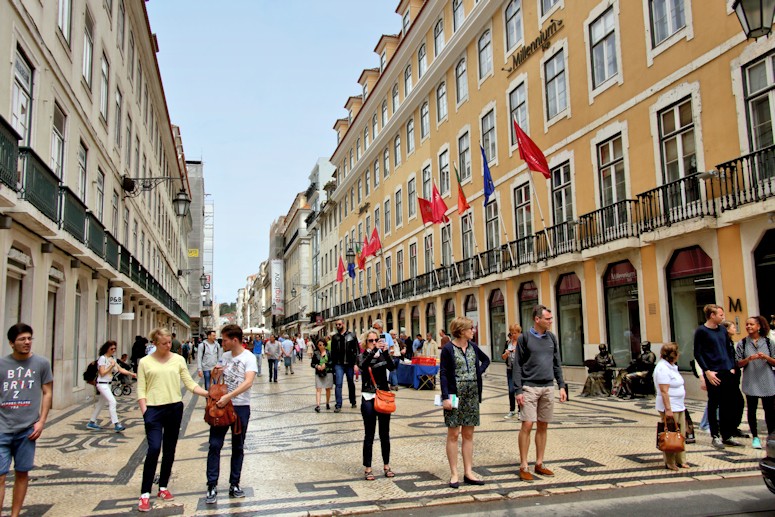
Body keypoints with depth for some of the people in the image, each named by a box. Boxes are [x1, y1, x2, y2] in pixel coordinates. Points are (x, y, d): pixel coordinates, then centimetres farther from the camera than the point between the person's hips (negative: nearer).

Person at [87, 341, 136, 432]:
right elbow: (102, 373, -16)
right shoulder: (102, 358, -12)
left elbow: (120, 370, 9)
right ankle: (116, 425, -16)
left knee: (101, 404, 16)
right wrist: (111, 366, -18)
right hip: (102, 384, -9)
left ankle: (91, 423, 28)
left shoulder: (111, 359, 12)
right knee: (112, 402, -16)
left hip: (107, 384, 9)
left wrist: (131, 373, -3)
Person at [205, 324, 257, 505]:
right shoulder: (224, 356, 6)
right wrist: (215, 372, -5)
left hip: (241, 407, -4)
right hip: (221, 405, 4)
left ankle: (234, 484, 21)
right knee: (215, 445, 0)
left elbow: (248, 383, -24)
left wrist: (228, 396, -31)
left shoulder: (249, 357, -11)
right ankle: (212, 486, 8)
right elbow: (215, 377, 18)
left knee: (238, 447, 9)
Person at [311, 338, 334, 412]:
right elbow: (312, 364, 8)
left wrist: (325, 364, -15)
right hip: (318, 373, 0)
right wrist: (316, 366, -11)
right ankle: (317, 405, -17)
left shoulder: (328, 352, 1)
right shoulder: (315, 353, 5)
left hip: (328, 373, 0)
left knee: (328, 389, 9)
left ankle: (327, 403, 26)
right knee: (318, 389, -9)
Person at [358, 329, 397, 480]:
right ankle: (367, 468, 10)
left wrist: (385, 352, -30)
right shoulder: (363, 356, 0)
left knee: (385, 434, 10)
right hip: (368, 398, -2)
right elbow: (363, 365, -24)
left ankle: (386, 465, 23)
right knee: (369, 435, 1)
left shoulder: (383, 355, 5)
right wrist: (374, 350, -37)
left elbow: (392, 367, -14)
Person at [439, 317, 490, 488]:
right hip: (455, 395, -5)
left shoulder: (473, 347, 7)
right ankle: (454, 474, 8)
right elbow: (443, 374, -10)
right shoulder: (448, 349, -8)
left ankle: (468, 472, 17)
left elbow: (486, 360, 24)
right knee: (453, 435, 1)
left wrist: (479, 371, 5)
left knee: (468, 435, 9)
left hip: (472, 395, 5)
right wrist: (445, 397, -17)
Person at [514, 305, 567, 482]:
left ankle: (539, 464, 19)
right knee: (527, 425, -7)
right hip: (530, 387, -5)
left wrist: (561, 386, 8)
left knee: (543, 426, 9)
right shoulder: (524, 338, -4)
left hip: (548, 388, 5)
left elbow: (557, 364, 15)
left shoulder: (552, 338, 9)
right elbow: (517, 366, -4)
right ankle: (523, 467, 1)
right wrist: (518, 390, -10)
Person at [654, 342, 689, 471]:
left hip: (679, 407, 10)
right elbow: (664, 391, -22)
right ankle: (670, 463, 3)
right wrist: (668, 409, -24)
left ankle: (681, 461, 22)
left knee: (681, 434, 13)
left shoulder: (671, 367, 15)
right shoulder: (662, 368, -18)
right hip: (670, 408, -10)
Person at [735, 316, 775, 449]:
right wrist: (748, 359, -16)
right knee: (752, 410, 5)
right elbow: (738, 364, 2)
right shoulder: (742, 343, 4)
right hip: (751, 382, 0)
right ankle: (755, 437, 15)